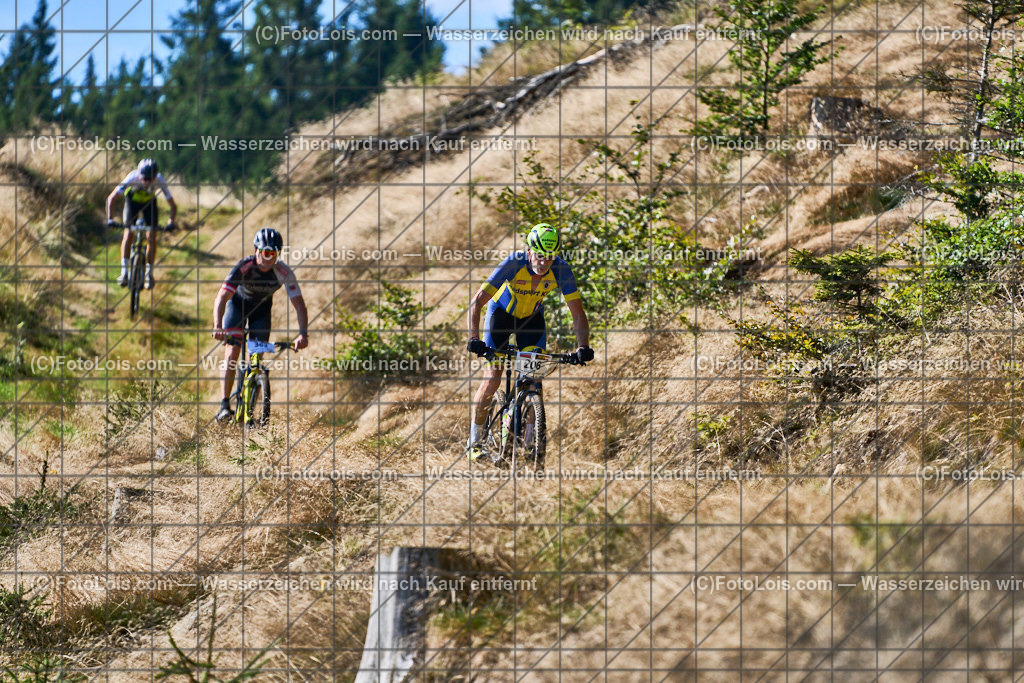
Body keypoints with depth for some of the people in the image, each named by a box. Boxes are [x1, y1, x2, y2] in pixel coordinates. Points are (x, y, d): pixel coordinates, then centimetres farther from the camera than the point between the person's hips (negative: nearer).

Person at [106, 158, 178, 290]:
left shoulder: (160, 181, -33)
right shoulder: (132, 178, -36)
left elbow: (173, 205, -27)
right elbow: (111, 198, -34)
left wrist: (171, 222, -44)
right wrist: (110, 219, -44)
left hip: (149, 201, 1)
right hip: (132, 199, -1)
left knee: (152, 236, -12)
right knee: (128, 233, -18)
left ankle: (149, 273, 0)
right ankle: (124, 271, -14)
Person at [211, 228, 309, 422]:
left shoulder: (284, 273, -29)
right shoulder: (244, 267, -35)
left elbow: (299, 304, -27)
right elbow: (221, 298, -40)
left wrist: (303, 333, -42)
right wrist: (217, 327, -55)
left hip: (261, 309, 2)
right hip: (238, 303, -2)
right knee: (232, 353, -18)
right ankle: (224, 404, -19)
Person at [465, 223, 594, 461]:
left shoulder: (561, 270, -28)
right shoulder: (513, 264, -35)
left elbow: (578, 313, -22)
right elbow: (477, 302, -34)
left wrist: (583, 346, -37)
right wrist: (474, 338, -46)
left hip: (532, 317, 2)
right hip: (501, 313, -2)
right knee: (492, 379, -11)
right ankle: (475, 441, 1)